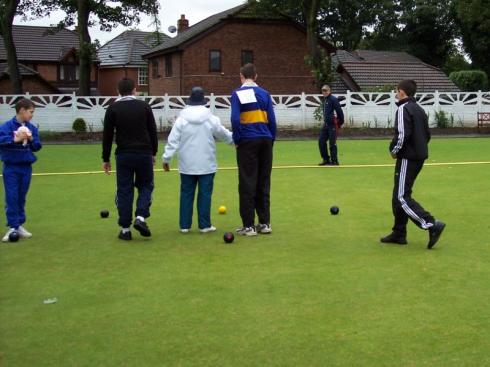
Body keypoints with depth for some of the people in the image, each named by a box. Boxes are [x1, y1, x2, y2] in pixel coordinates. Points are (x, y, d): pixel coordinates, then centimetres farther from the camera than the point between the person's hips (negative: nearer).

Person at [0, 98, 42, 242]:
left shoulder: (32, 128, 4)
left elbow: (37, 147, 5)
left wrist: (31, 139, -14)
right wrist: (15, 139, -27)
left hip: (26, 167, 4)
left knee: (21, 198, 11)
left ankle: (19, 225, 18)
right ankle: (12, 227, 0)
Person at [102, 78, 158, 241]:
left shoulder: (113, 109, 1)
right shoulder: (144, 106, 3)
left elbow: (107, 136, 0)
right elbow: (153, 132, 5)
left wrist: (106, 159, 7)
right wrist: (153, 152, 16)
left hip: (123, 155, 0)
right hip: (144, 154, 0)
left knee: (124, 191, 6)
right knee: (145, 186, 15)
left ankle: (125, 229, 6)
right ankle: (140, 217, -5)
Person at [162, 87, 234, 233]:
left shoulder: (181, 119, -4)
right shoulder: (211, 119, -3)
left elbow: (173, 140, -5)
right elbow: (223, 134, 11)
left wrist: (166, 158, 3)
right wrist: (235, 139, 30)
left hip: (187, 165, 1)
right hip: (206, 165, -1)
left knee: (186, 194, 8)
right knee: (205, 194, 4)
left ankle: (184, 225, 11)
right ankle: (204, 225, 6)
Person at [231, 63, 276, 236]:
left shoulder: (237, 94, -4)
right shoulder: (264, 93, 7)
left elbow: (235, 119, -13)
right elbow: (272, 120, 5)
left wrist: (237, 140, -2)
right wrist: (271, 140, 13)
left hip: (247, 142, -4)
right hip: (265, 141, 4)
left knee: (247, 184, 1)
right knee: (263, 183, 11)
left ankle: (249, 226, 3)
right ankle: (265, 223, 14)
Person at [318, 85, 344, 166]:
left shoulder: (333, 99, -13)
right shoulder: (325, 99, 14)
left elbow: (339, 111, -14)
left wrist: (340, 122, -11)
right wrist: (325, 120, 18)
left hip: (332, 124, -9)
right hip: (326, 124, 9)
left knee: (332, 143, -5)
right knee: (321, 141, 8)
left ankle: (334, 161, 3)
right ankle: (326, 159, 16)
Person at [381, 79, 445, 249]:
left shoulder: (403, 109, -13)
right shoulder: (419, 109, 16)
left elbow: (402, 135, -22)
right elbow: (427, 134, 19)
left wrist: (394, 150, -7)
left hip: (407, 159, -9)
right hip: (419, 157, 9)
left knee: (402, 197, -8)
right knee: (399, 195, 15)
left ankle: (432, 225, -16)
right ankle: (399, 233, 18)